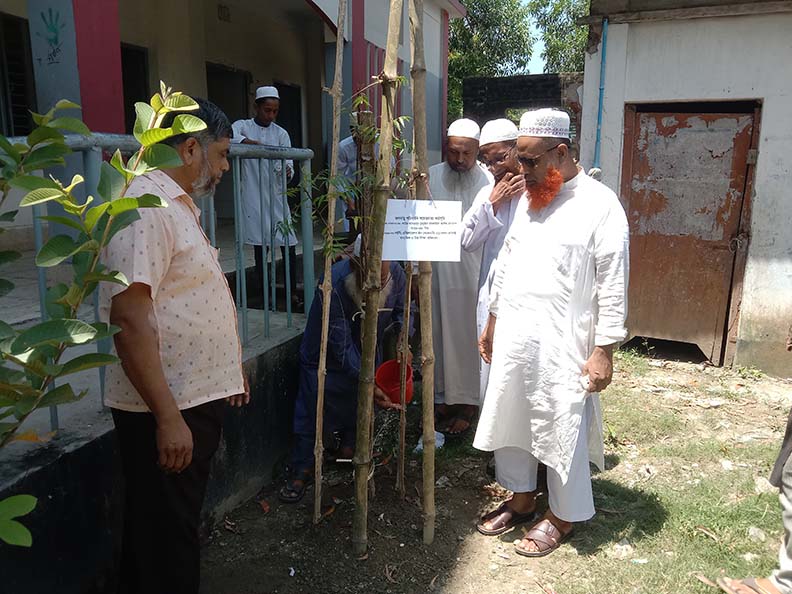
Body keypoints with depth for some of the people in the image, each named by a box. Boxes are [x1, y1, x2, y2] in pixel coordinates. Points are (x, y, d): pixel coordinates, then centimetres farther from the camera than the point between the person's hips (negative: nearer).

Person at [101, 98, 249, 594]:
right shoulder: (145, 206, -19)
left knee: (181, 525, 23)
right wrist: (168, 417, -25)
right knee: (166, 537, 7)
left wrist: (230, 369, 23)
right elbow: (129, 317, -25)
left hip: (197, 397, 10)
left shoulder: (182, 204, 14)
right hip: (166, 410, -10)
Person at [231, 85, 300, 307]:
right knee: (260, 246, 3)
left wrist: (287, 172, -19)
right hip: (254, 198, -2)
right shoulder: (242, 127, 4)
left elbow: (288, 165, 5)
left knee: (288, 244, -2)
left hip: (277, 196, 2)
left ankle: (292, 292, 7)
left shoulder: (281, 134, 11)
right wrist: (251, 142, -33)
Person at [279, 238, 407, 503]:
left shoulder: (395, 273, -24)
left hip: (367, 347, 4)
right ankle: (302, 470, 13)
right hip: (328, 353, -4)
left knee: (362, 400, 14)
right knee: (313, 407, -2)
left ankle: (349, 446, 39)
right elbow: (341, 347, -34)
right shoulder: (332, 287, -39)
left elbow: (401, 312, -1)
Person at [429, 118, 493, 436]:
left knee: (468, 337, 4)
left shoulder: (489, 182, -6)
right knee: (438, 336, 11)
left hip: (472, 276, -2)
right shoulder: (430, 177, 2)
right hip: (437, 272, 3)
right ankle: (442, 397, 27)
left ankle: (466, 402, 19)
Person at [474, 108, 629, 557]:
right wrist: (492, 324, 18)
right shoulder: (529, 200, 11)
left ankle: (562, 516, 28)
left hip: (561, 347, -7)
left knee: (561, 432, 6)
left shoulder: (600, 204, -10)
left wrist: (604, 350, -14)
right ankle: (521, 498, 37)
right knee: (510, 420, 17)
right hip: (512, 340, 7)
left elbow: (613, 284, -11)